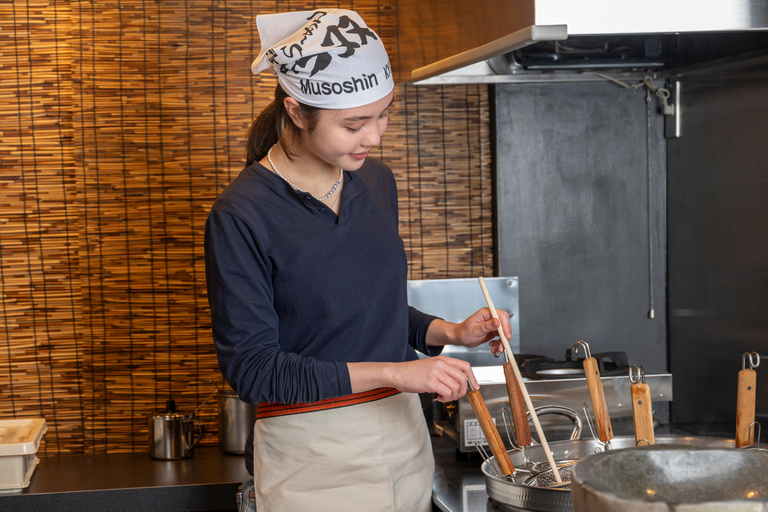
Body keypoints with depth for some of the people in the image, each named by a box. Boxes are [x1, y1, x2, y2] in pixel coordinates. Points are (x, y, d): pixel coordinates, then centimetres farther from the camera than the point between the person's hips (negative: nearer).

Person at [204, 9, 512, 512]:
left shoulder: (376, 182, 4)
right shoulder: (242, 215, -17)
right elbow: (251, 367, -17)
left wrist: (450, 333, 0)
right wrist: (389, 372, -22)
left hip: (404, 430, 6)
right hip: (313, 457, -6)